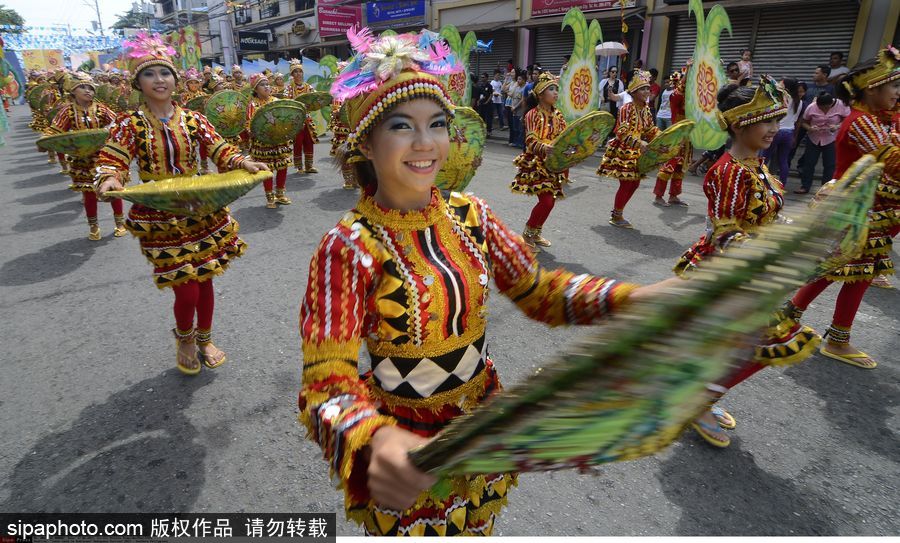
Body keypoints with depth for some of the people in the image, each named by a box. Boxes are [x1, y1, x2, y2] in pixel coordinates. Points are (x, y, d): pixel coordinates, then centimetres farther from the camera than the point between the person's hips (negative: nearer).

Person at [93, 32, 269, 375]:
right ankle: (184, 339, 30)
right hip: (159, 219, -3)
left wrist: (243, 163, -21)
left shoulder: (191, 119, 1)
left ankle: (205, 339, 36)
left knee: (205, 280, 11)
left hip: (201, 212, 3)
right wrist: (108, 180, -31)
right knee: (186, 290, -3)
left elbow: (219, 150, -1)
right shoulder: (130, 123, -5)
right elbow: (112, 160, -9)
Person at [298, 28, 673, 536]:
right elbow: (327, 381, -27)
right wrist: (375, 443, -49)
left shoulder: (470, 214, -9)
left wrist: (632, 298, -20)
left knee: (477, 528, 29)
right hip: (406, 449, -4)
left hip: (484, 419, 4)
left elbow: (538, 289, -4)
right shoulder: (349, 247, -23)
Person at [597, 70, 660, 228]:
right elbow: (622, 133, -26)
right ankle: (616, 216, 7)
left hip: (636, 153, 8)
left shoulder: (646, 109, 8)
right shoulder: (626, 109, -17)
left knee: (634, 183, 10)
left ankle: (617, 212, 23)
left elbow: (650, 130, 16)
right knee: (626, 183, -7)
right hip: (623, 151, -8)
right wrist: (639, 143, -36)